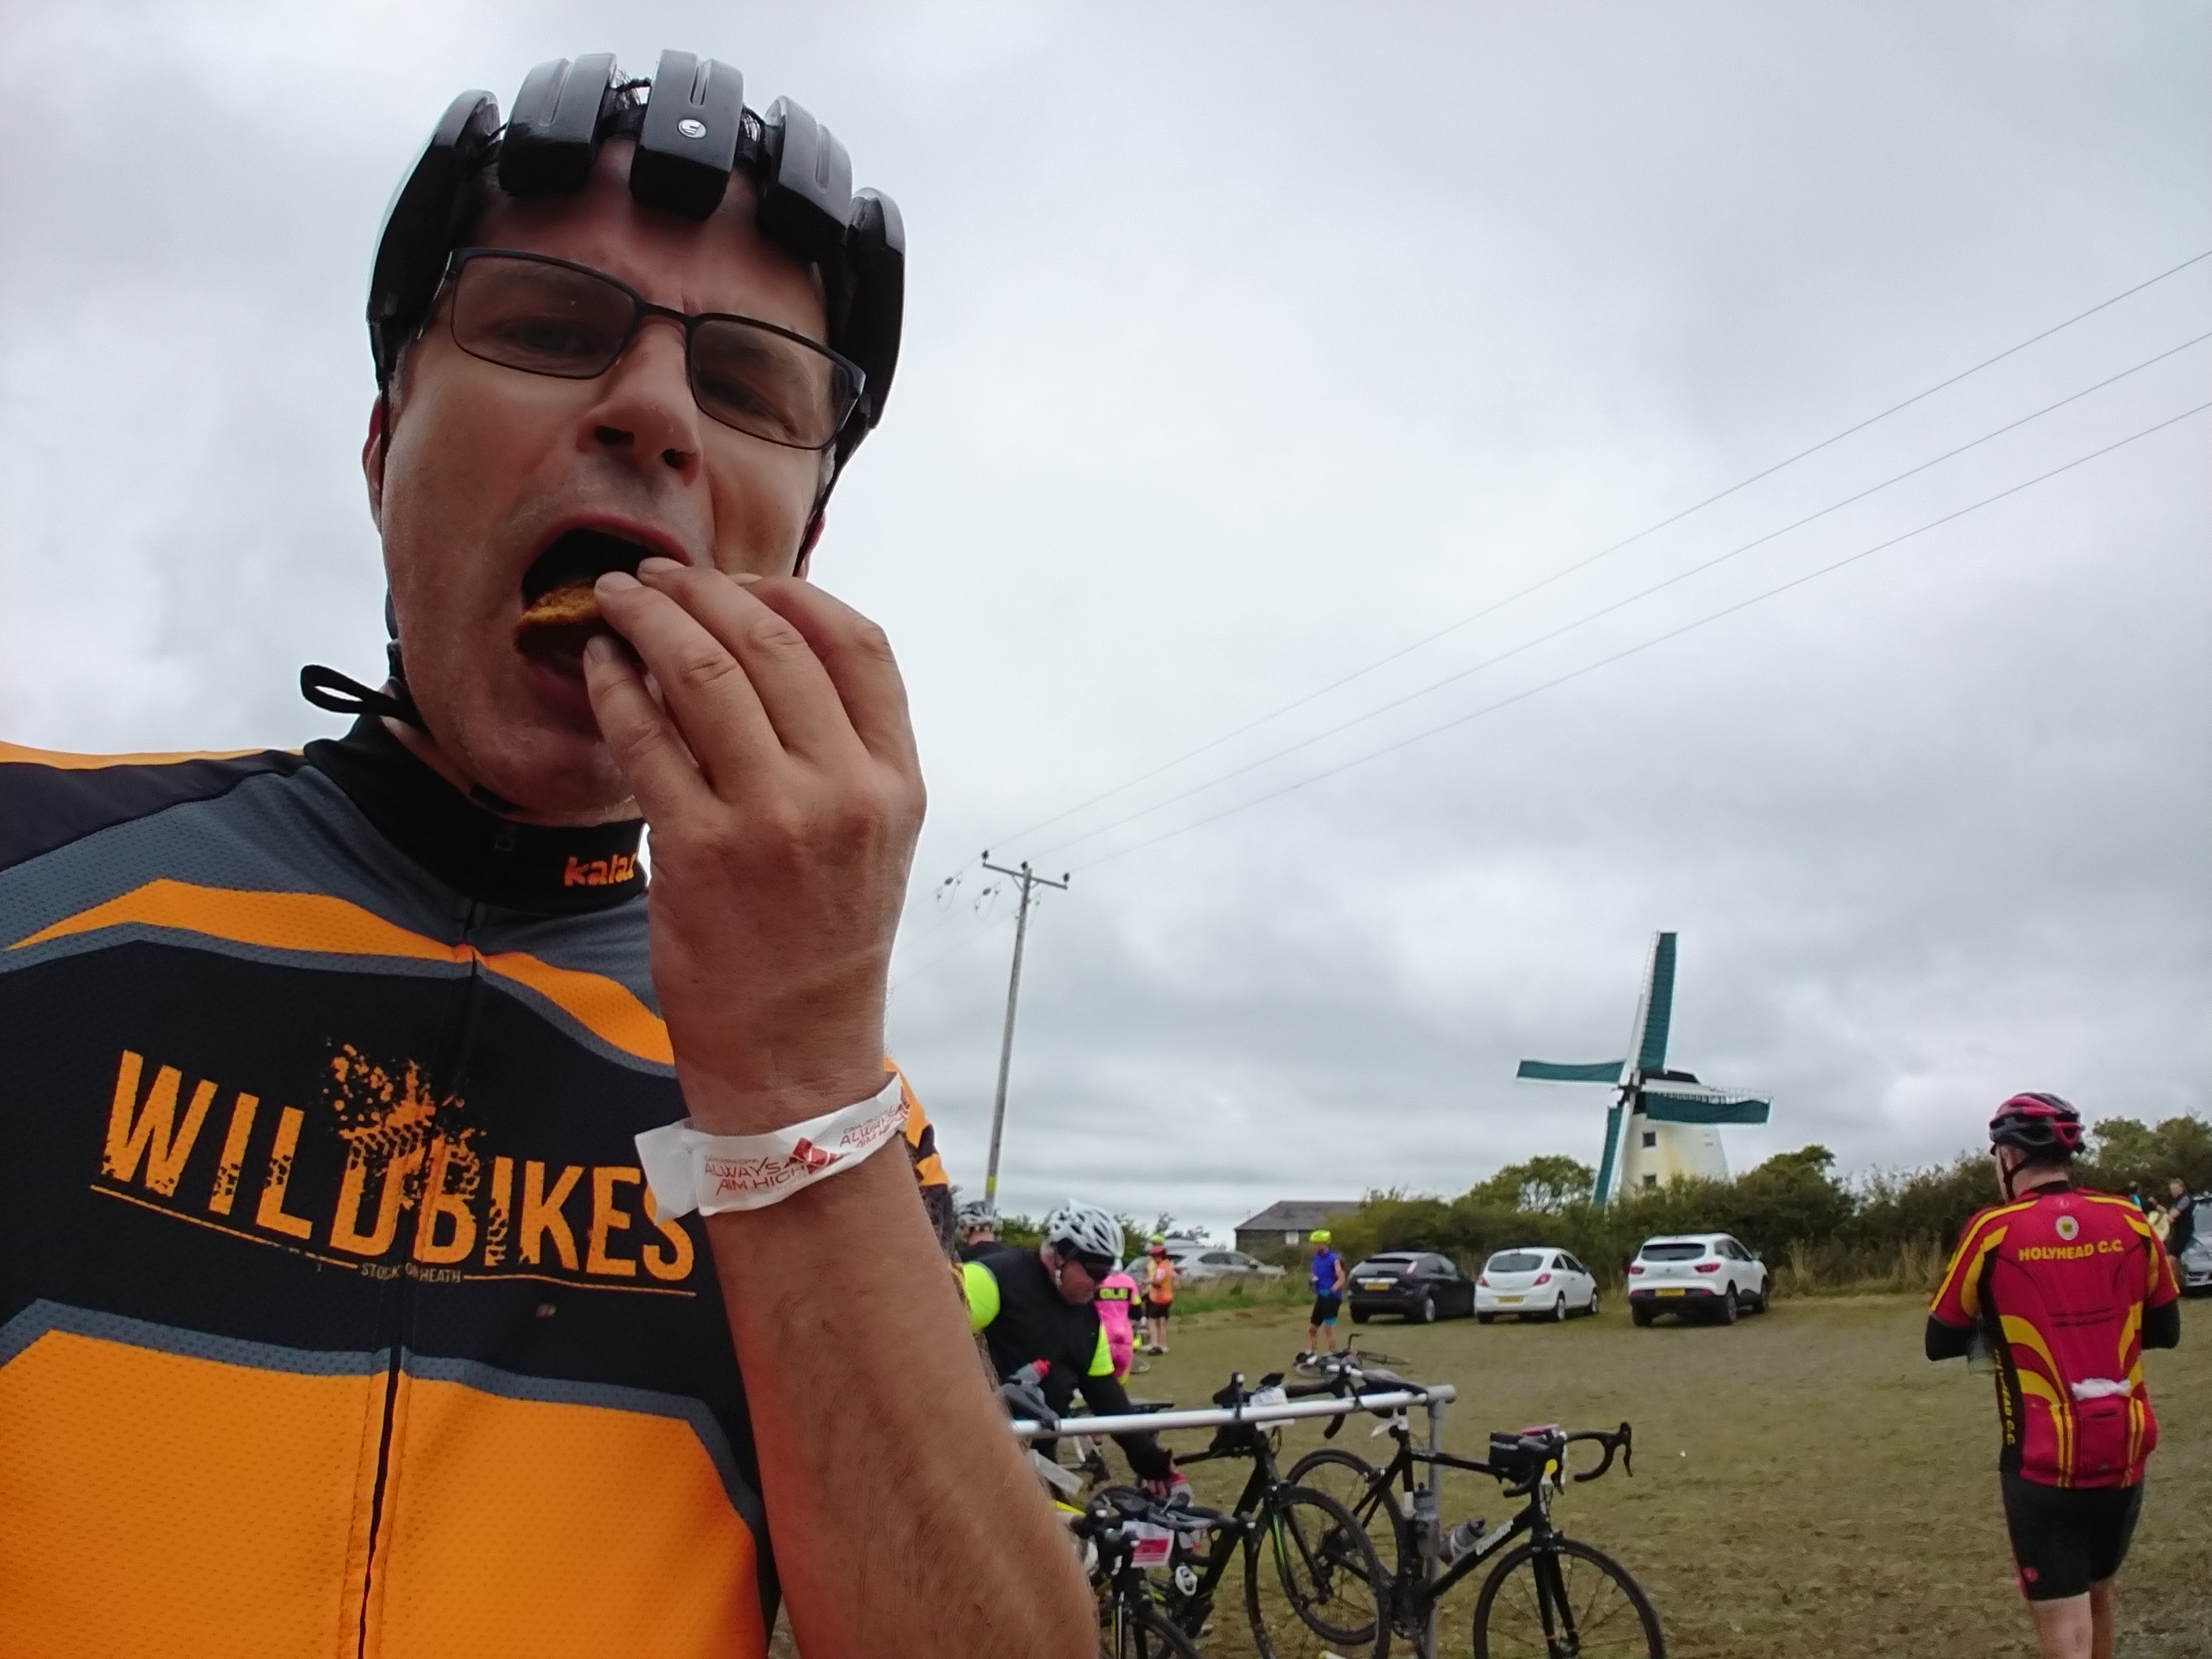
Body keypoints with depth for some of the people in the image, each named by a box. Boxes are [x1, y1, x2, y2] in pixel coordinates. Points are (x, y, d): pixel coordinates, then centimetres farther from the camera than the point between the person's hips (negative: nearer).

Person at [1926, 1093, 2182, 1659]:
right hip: (2124, 1454, 4)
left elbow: (1941, 1344, -3)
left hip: (2043, 1461, -4)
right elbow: (2165, 1330, 11)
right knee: (2097, 1593, 25)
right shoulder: (2130, 1222, -2)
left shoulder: (1992, 1230, -11)